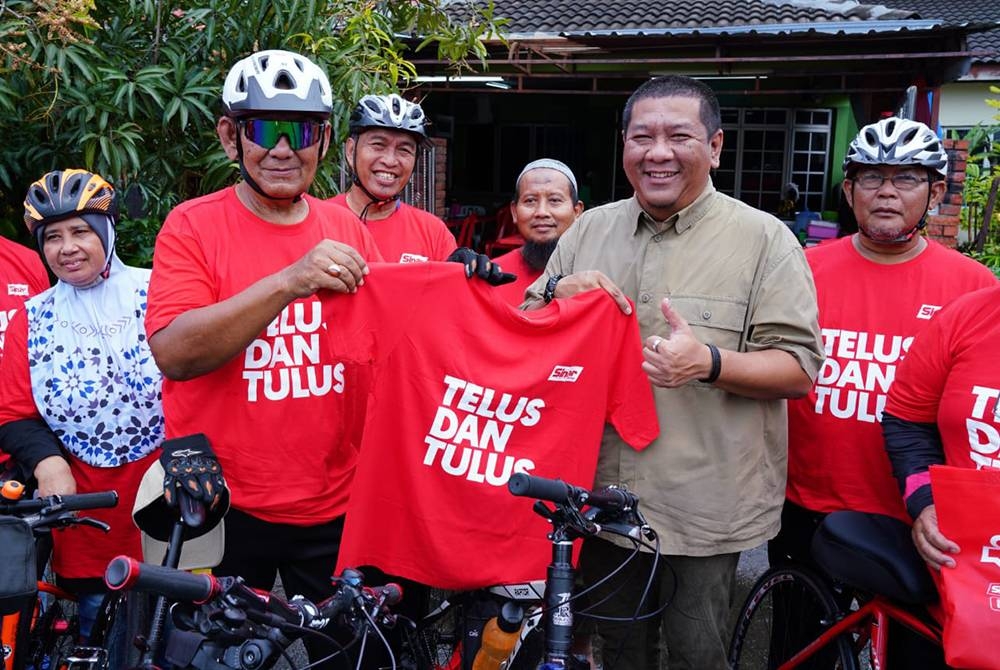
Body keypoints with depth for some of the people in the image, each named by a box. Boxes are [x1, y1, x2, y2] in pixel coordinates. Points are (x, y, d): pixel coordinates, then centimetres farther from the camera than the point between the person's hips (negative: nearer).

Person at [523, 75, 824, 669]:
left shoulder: (765, 239, -6)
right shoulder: (590, 229, 7)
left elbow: (799, 369, -10)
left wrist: (708, 363, -28)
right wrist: (559, 292, -10)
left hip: (705, 503, -3)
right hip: (603, 490, 4)